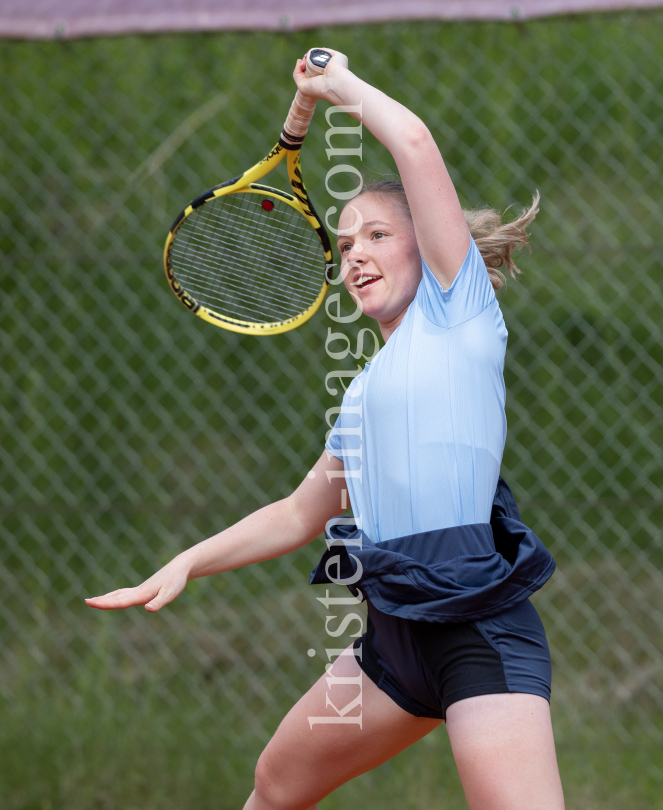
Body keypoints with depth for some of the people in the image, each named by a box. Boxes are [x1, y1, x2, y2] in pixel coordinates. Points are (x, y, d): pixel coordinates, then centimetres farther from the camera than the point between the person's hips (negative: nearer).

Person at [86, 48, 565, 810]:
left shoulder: (456, 306, 1)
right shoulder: (364, 390, 21)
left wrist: (339, 84, 8)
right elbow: (300, 513, 30)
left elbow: (415, 144, -8)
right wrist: (186, 564, 23)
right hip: (394, 628, 9)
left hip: (477, 625, -9)